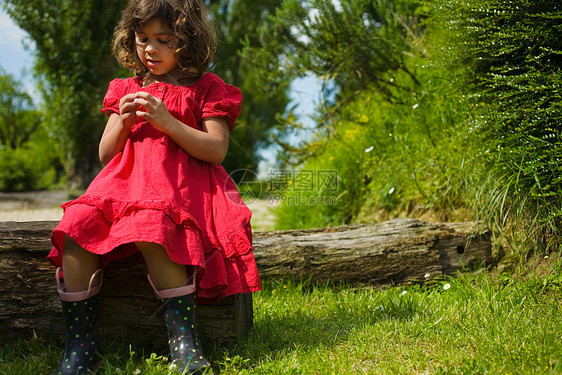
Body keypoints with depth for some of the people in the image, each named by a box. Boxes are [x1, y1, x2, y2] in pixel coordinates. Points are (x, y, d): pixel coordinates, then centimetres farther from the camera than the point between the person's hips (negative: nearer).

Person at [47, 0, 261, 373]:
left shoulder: (206, 88, 8)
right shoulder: (128, 89, 21)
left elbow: (217, 150, -4)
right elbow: (106, 155, 19)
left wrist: (167, 122, -13)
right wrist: (122, 123, -1)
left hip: (181, 186, -4)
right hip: (125, 182, 5)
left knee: (151, 230, -38)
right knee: (76, 226, -24)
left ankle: (185, 343, -29)